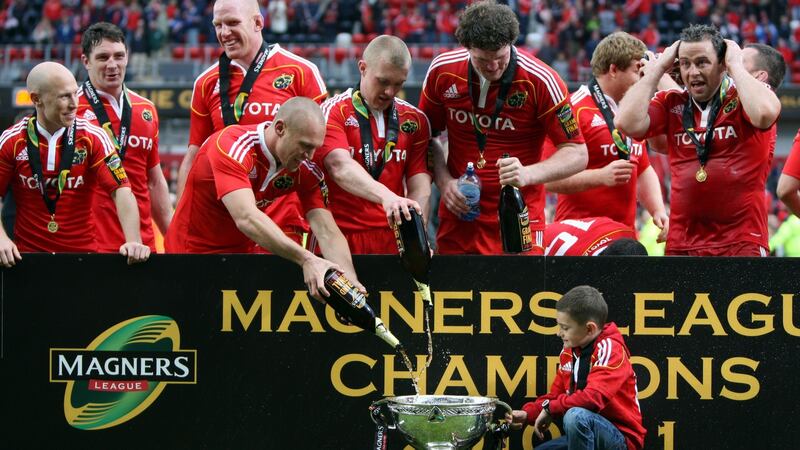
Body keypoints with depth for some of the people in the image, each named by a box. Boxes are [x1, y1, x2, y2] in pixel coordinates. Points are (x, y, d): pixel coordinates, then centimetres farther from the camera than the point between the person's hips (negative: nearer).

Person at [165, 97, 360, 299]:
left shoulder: (306, 169, -10)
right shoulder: (232, 146, -28)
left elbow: (327, 232, -15)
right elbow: (246, 218, -41)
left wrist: (351, 282, -34)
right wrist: (305, 259, -51)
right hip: (192, 252, -5)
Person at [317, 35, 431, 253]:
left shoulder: (415, 120, 13)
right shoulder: (334, 111, 0)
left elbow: (420, 187, 5)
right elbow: (340, 167, -18)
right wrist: (385, 196, -35)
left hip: (392, 243, 3)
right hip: (340, 241, -3)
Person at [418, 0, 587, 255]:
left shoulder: (539, 80, -12)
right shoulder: (442, 71, -2)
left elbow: (577, 154, -7)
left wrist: (528, 174, -23)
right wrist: (444, 181, -3)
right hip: (456, 221, 3)